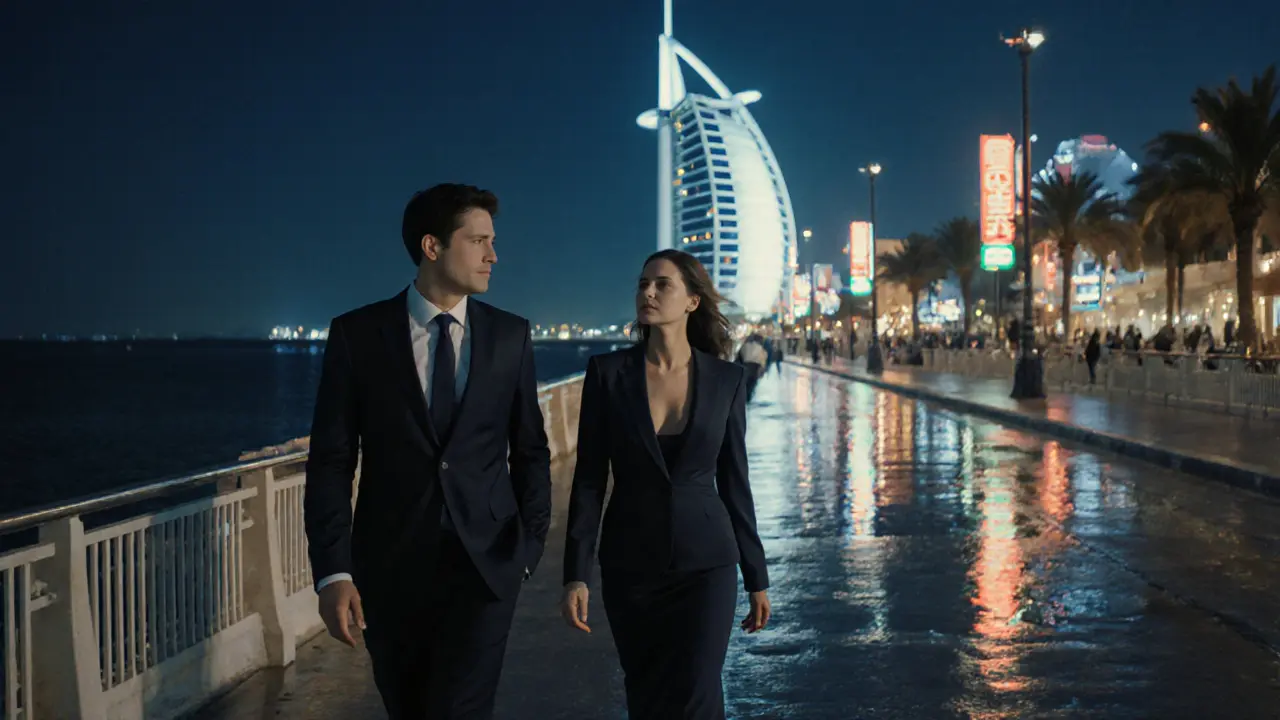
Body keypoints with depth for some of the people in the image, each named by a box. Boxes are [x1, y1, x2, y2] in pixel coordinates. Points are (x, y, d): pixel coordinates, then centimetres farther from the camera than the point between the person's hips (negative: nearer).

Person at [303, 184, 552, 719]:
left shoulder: (510, 335, 2)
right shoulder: (356, 334, -3)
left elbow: (530, 449, 9)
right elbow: (331, 461, -4)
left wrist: (529, 546, 5)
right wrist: (332, 572, -10)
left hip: (485, 562, 0)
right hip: (390, 567, 0)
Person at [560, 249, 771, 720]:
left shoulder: (726, 379, -2)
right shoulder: (607, 372, -4)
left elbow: (733, 481, 5)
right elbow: (589, 478, -4)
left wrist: (756, 576, 6)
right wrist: (576, 575, -11)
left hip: (706, 562, -1)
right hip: (631, 565, 1)